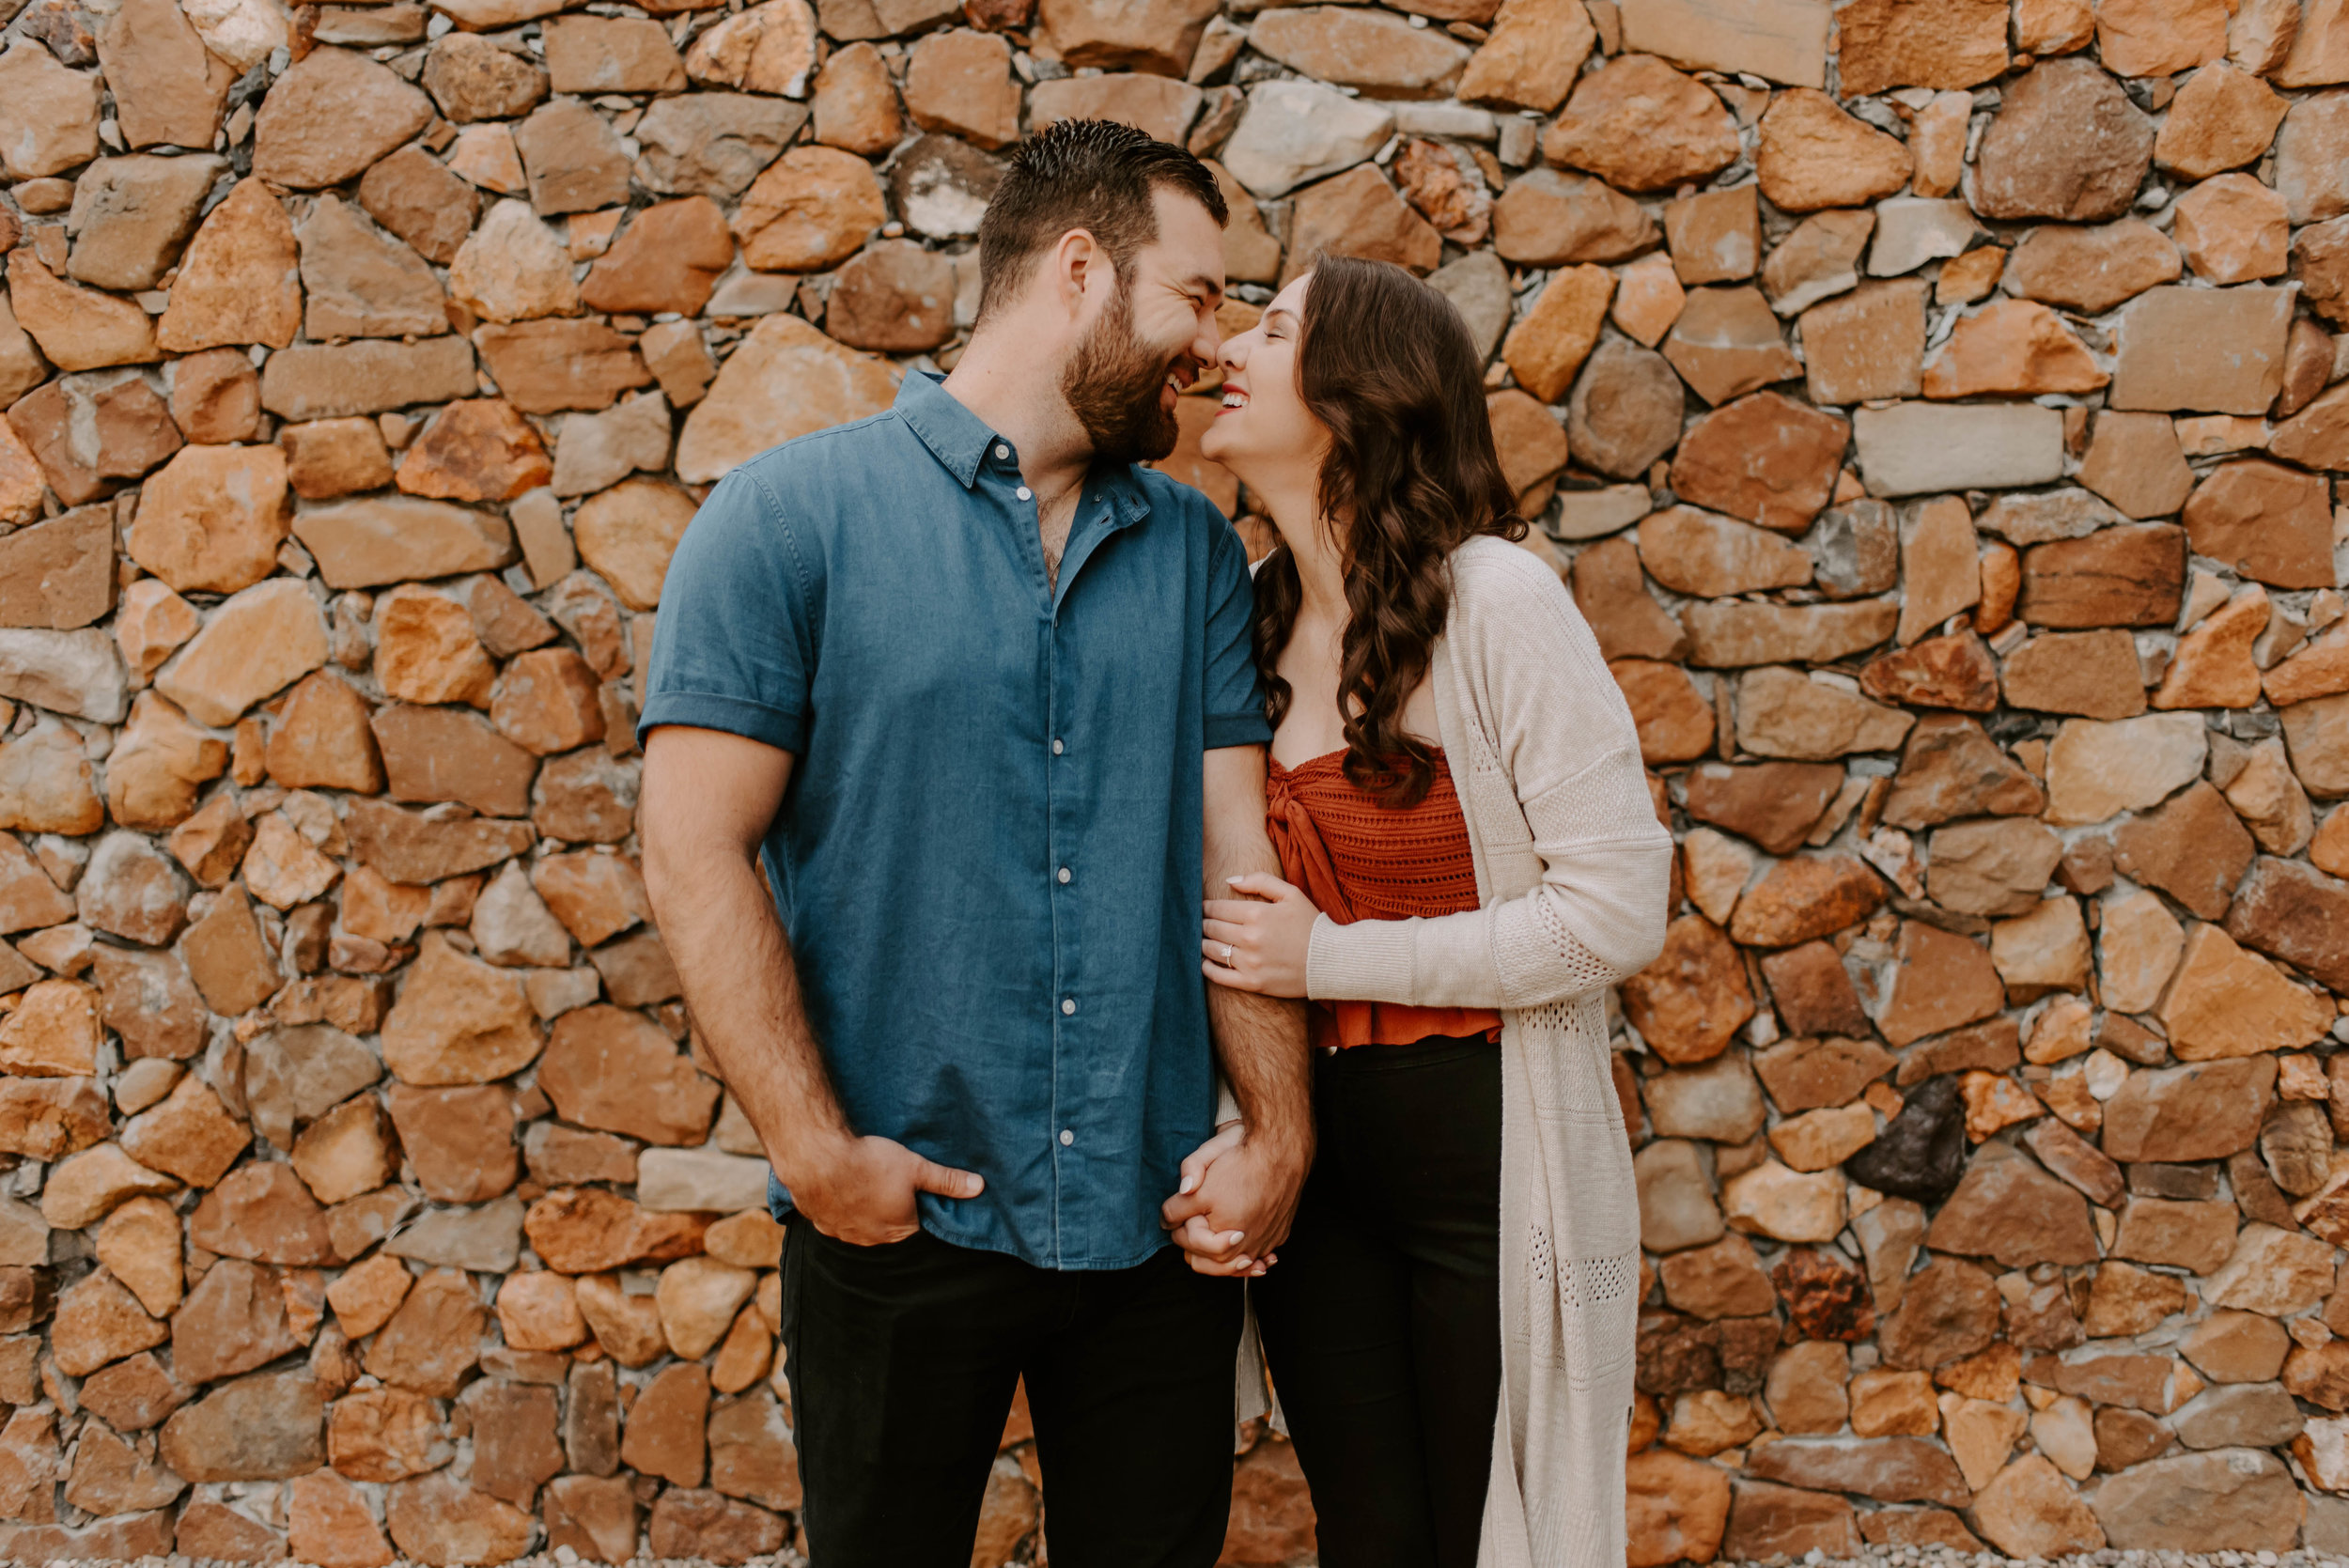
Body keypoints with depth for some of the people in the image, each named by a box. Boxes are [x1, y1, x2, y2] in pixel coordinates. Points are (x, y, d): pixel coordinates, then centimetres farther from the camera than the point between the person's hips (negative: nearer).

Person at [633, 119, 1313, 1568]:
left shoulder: (1197, 551, 8)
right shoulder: (791, 520, -6)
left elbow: (1236, 850, 4)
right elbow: (696, 851, -10)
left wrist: (1281, 1126, -7)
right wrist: (817, 1151, -15)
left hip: (1159, 1226, 4)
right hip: (904, 1224, -3)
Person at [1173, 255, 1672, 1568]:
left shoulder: (1492, 599, -14)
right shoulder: (1255, 621, 6)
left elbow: (1618, 907, -18)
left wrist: (1331, 959, -15)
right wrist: (1231, 1134, -3)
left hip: (1490, 1158, -6)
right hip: (1309, 1153, 6)